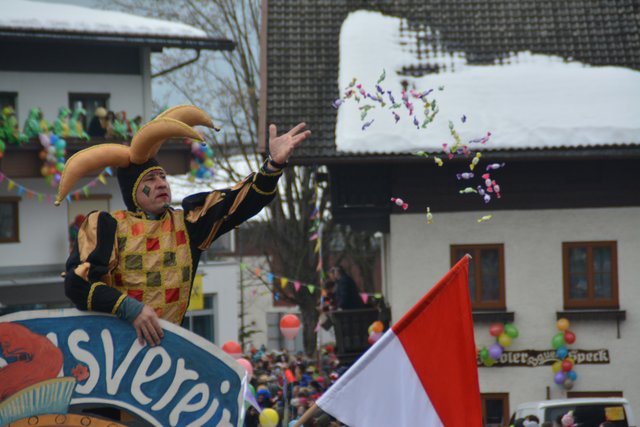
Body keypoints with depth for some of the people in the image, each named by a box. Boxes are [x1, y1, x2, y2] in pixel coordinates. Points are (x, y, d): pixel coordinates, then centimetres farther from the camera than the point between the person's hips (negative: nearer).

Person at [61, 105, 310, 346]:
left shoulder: (187, 225, 9)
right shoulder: (107, 227, -3)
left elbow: (241, 202, 1)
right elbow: (78, 283, -14)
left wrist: (274, 164, -14)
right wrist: (129, 308, -26)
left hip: (165, 339, 4)